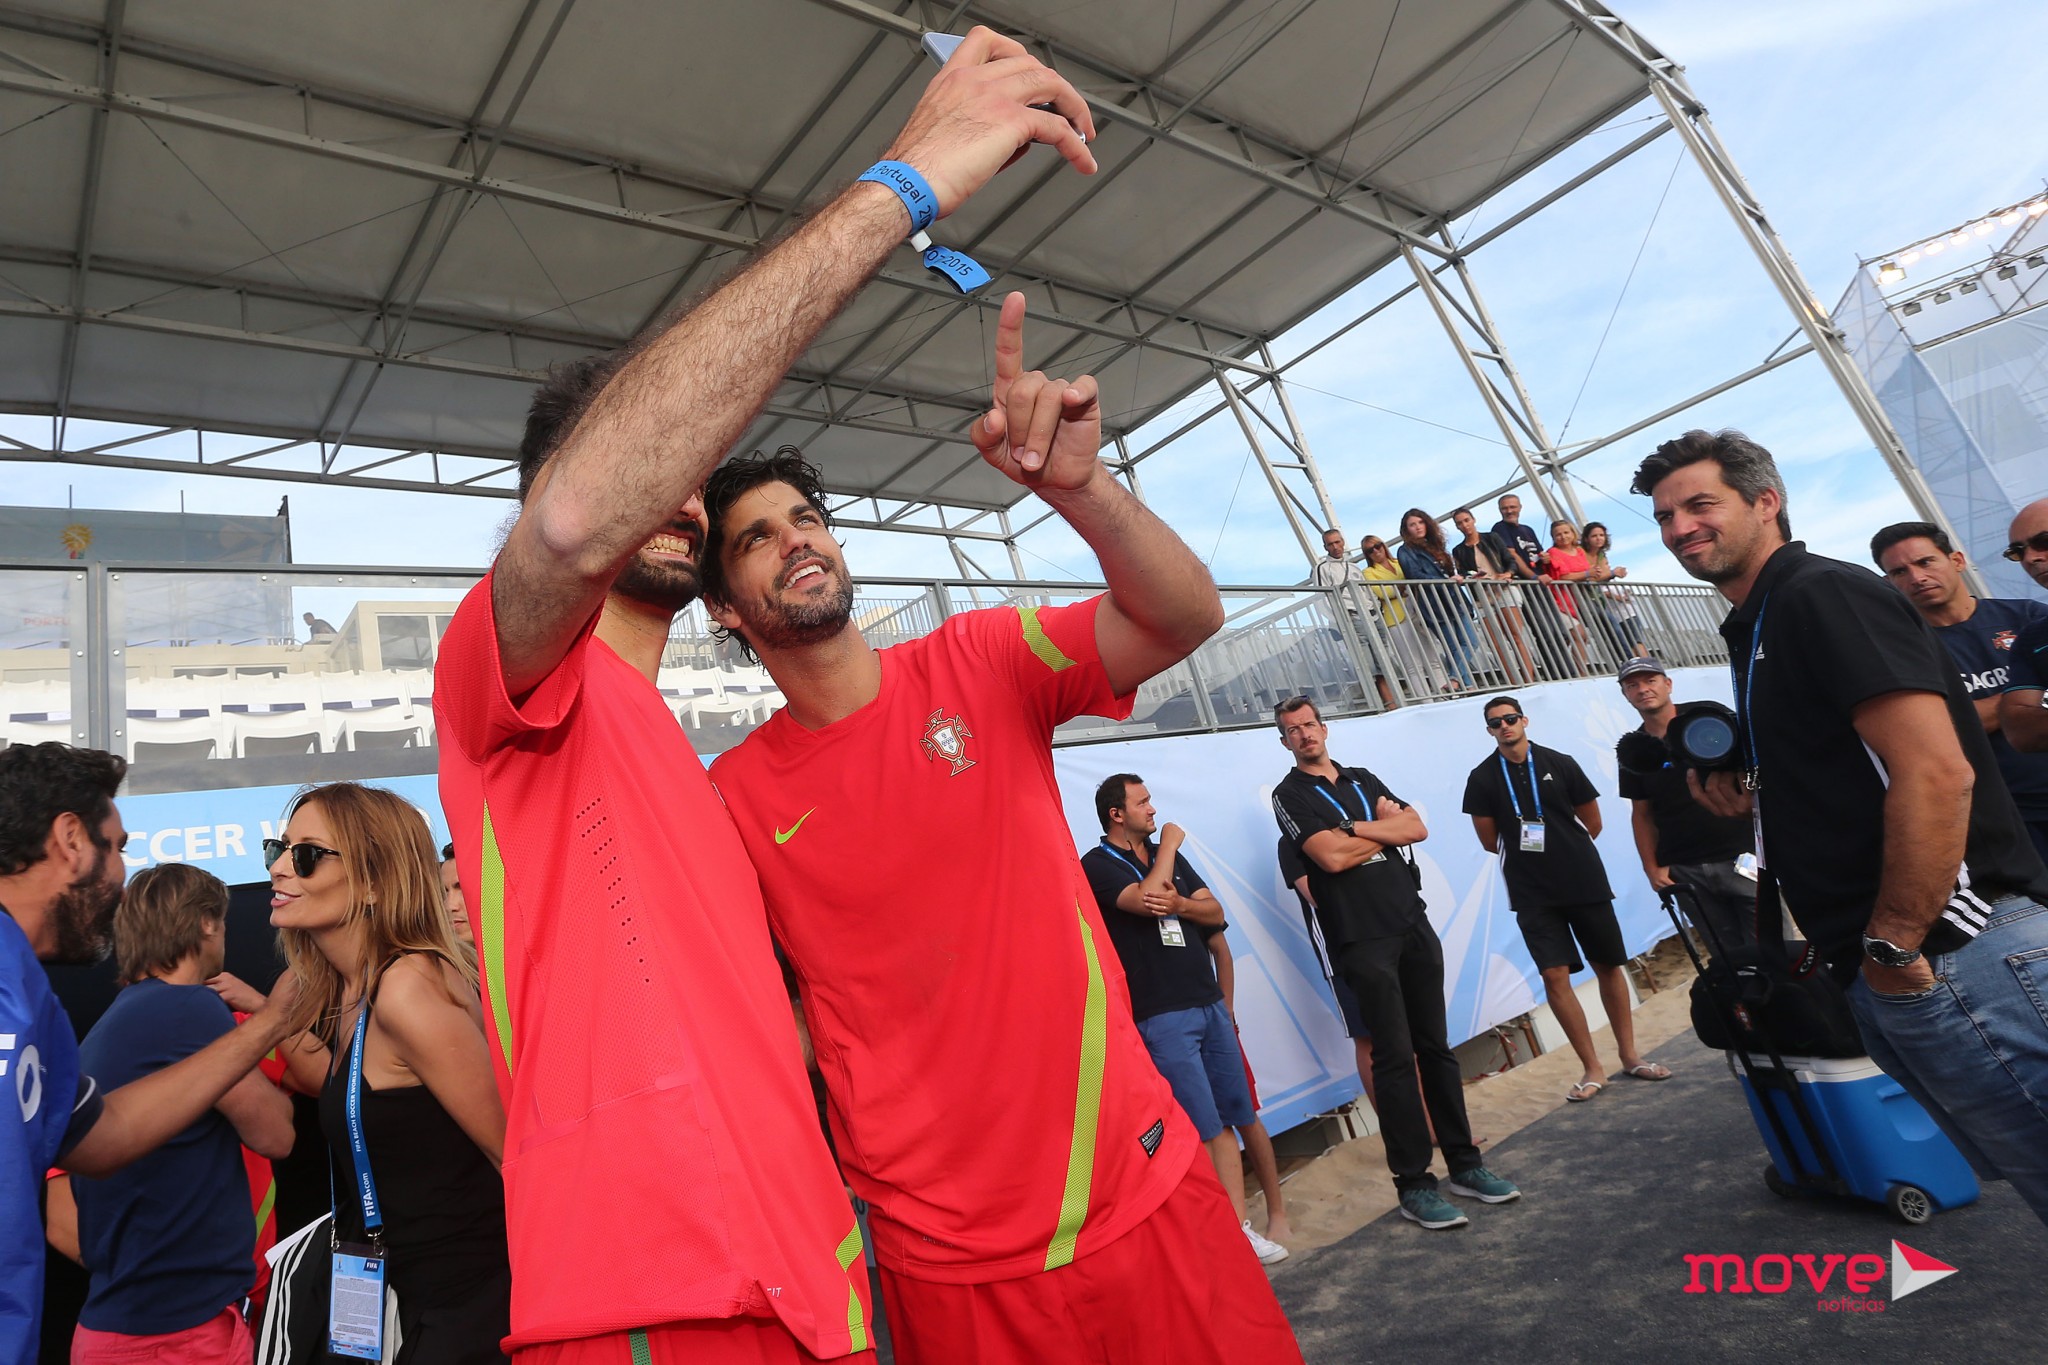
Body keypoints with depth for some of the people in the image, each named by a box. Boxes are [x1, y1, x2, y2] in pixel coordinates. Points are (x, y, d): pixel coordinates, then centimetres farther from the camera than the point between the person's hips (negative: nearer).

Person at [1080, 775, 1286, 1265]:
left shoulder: (1169, 854, 16)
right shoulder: (1097, 865, -5)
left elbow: (1216, 913, 10)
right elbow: (1145, 899, -23)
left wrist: (1180, 904, -11)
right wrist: (1169, 845, -8)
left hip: (1210, 1004, 7)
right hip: (1161, 1016, -6)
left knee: (1227, 1121, 8)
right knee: (1199, 1131, -7)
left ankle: (1239, 1227, 16)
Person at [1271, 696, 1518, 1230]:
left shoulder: (1363, 780, 16)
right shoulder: (1291, 795, -2)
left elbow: (1417, 829, 4)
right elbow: (1330, 856, -16)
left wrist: (1356, 827, -10)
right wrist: (1385, 827, -2)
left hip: (1413, 923, 6)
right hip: (1362, 939, -5)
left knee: (1436, 1046, 11)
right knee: (1395, 1057, -5)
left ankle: (1464, 1164, 22)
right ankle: (1414, 1184, 5)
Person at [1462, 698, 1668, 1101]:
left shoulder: (1560, 764, -1)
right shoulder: (1483, 778, -3)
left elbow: (1592, 823, 7)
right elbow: (1490, 841, 2)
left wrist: (1568, 852, 11)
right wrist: (1538, 853, 8)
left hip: (1585, 882, 1)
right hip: (1532, 894, -1)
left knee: (1609, 966, 10)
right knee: (1555, 975, -6)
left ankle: (1629, 1056, 26)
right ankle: (1593, 1069, 7)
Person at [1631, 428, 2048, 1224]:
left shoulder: (1822, 595, -10)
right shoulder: (1755, 629, 18)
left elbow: (1936, 773, -21)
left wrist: (1894, 947, -19)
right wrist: (1750, 803, 8)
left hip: (1949, 955, -10)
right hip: (1885, 974, 10)